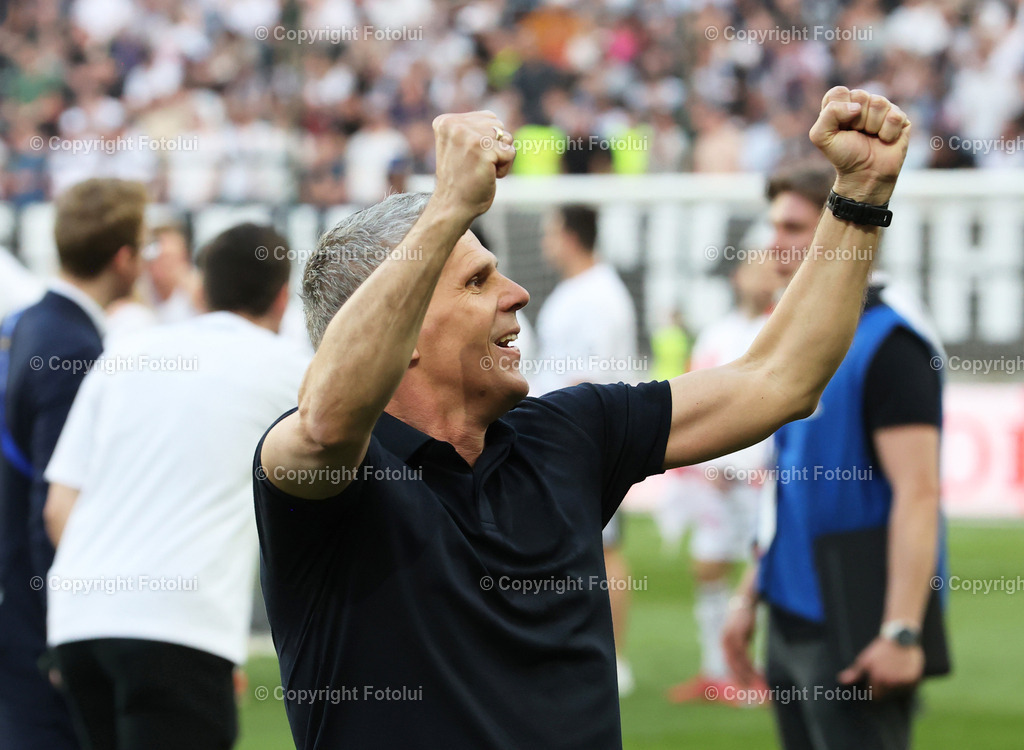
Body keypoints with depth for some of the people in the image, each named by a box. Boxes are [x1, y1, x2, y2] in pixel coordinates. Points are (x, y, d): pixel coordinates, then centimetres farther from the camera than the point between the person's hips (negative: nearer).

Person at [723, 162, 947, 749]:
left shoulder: (888, 342, -14)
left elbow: (917, 491, -20)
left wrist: (901, 631, -26)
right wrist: (750, 596, 20)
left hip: (854, 629, -9)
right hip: (793, 619, 9)